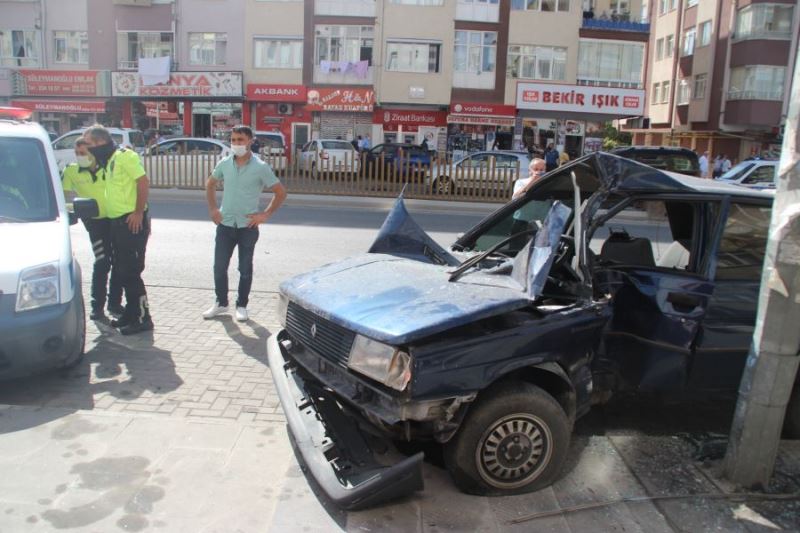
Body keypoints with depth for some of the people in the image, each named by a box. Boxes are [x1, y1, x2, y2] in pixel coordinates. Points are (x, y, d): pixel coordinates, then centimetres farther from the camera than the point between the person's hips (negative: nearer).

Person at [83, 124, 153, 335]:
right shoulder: (108, 161, 17)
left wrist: (139, 213, -20)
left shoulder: (125, 156, -11)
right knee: (121, 270, 14)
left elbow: (144, 182, -18)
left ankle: (142, 318, 1)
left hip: (132, 221, -10)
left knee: (130, 272, -7)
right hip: (117, 221, 10)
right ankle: (131, 314, 25)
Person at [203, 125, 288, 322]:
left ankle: (241, 306, 21)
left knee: (245, 269, 7)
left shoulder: (261, 167, -9)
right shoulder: (224, 164, 2)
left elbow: (280, 192, -4)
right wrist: (212, 208, 10)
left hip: (247, 226, -3)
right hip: (225, 224, 3)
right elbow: (210, 184, 19)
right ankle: (221, 303, 24)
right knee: (219, 266, 7)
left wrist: (265, 214, -9)